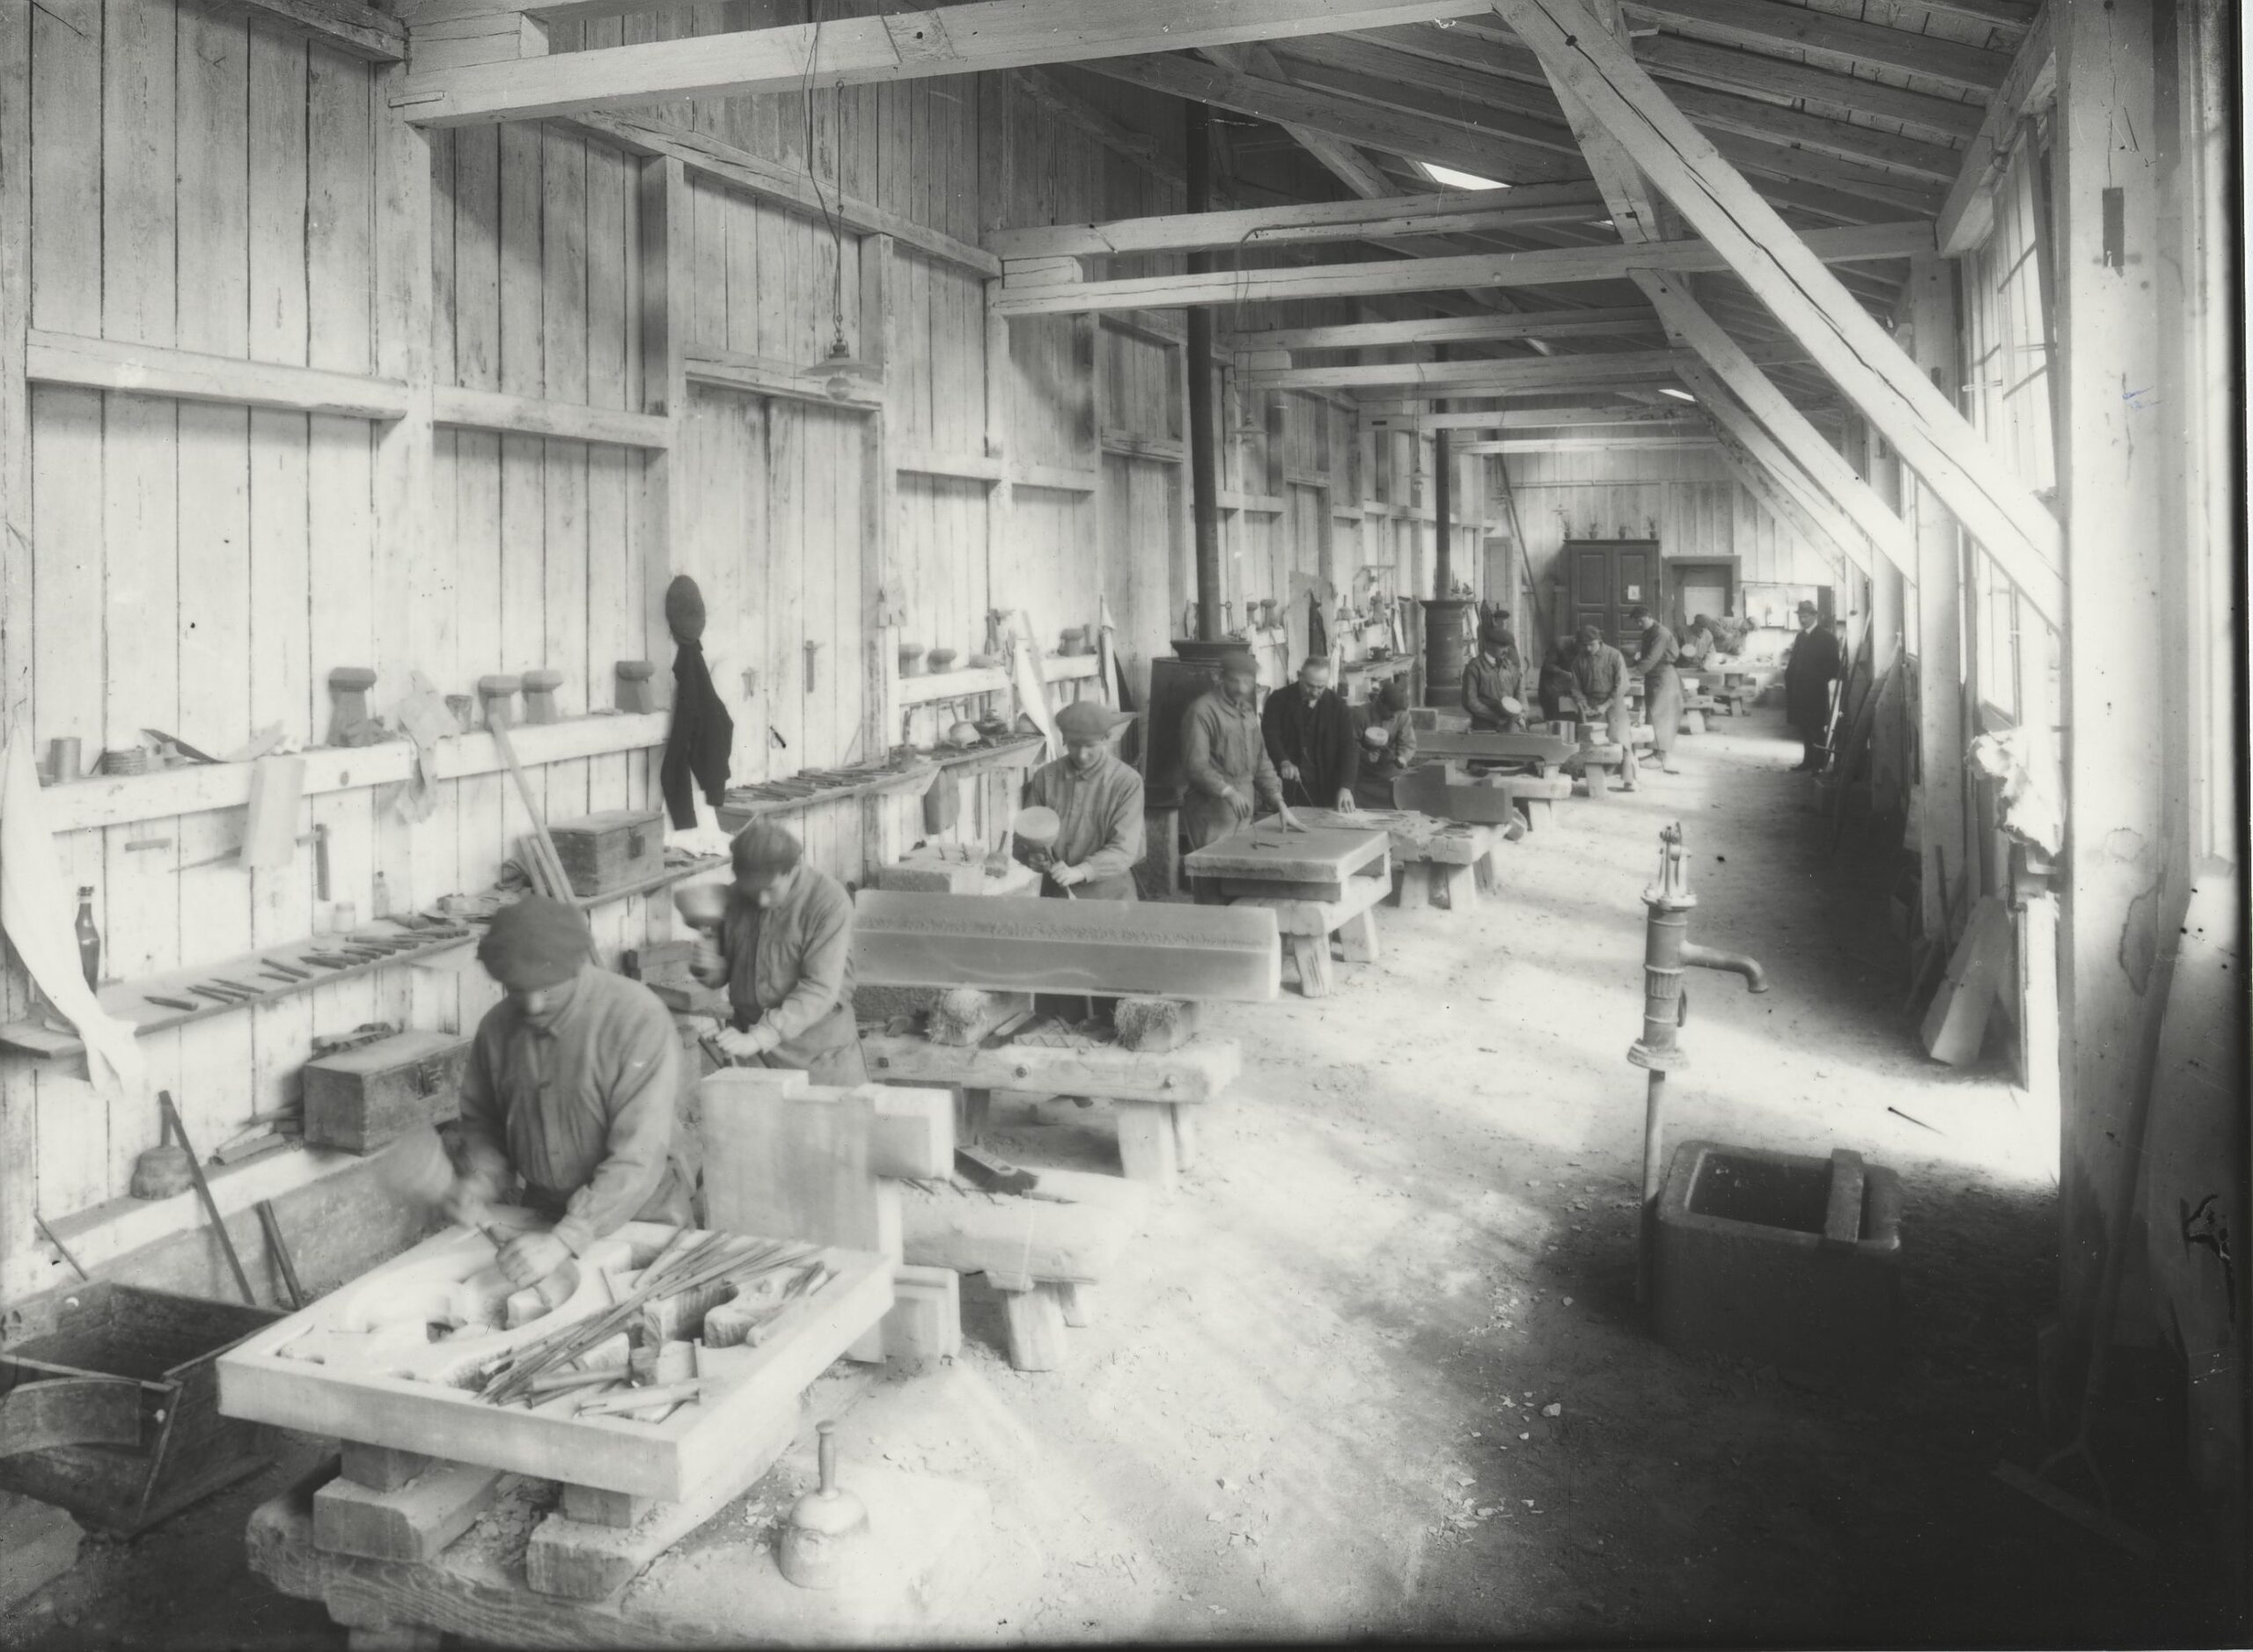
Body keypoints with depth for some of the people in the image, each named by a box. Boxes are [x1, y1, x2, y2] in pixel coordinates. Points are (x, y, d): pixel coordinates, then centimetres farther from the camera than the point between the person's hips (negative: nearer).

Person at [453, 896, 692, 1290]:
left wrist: (564, 1240, -30)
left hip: (638, 1217, -4)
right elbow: (482, 1121, 14)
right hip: (540, 1212, 4)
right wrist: (481, 1179, -6)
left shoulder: (640, 1019, -20)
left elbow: (638, 1156, -24)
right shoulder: (498, 1026, -2)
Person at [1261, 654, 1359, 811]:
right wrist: (1284, 762, -31)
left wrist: (1345, 786, -17)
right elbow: (1270, 735, -10)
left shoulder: (1337, 705, 3)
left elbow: (1348, 747, -3)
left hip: (1323, 787, 1)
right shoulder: (1279, 699, 0)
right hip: (1284, 783, -1)